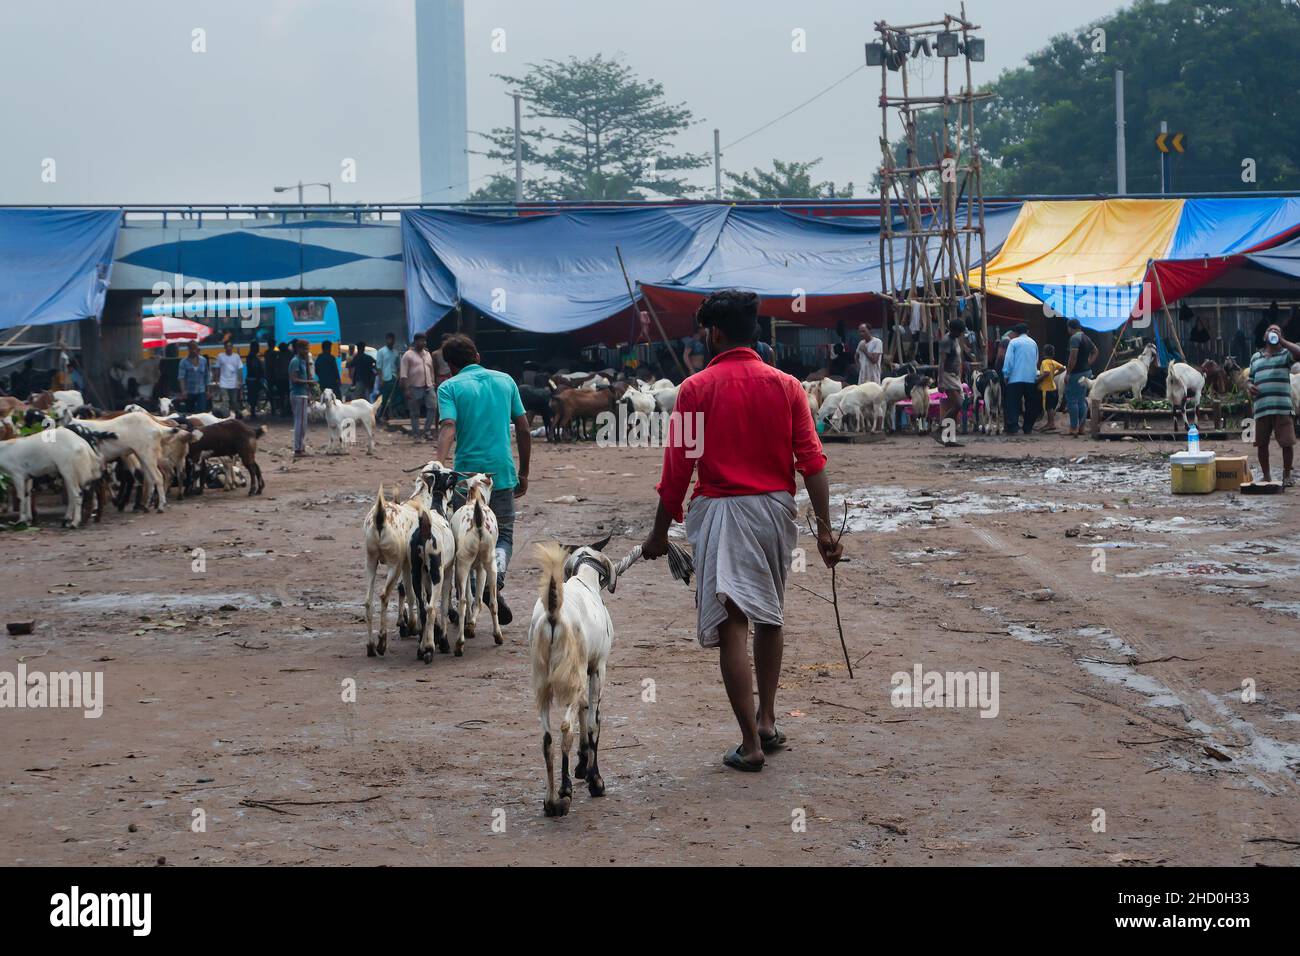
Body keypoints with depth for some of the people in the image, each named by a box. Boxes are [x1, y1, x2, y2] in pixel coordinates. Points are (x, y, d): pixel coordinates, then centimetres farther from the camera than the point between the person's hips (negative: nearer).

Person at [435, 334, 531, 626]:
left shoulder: (450, 387, -2)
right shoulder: (505, 380, 9)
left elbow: (448, 427, -19)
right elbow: (523, 430, 9)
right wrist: (523, 473, 17)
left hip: (467, 473, -2)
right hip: (503, 473, 2)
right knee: (504, 535, 13)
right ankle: (496, 577, -17)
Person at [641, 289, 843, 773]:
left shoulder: (696, 389, -5)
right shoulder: (786, 386, 3)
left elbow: (678, 466, -5)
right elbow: (812, 460, -2)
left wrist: (660, 531, 4)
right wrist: (824, 528, 1)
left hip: (722, 511, -4)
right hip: (776, 508, 4)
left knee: (732, 624, -4)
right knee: (770, 617, 22)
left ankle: (750, 744, -7)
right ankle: (767, 722, 28)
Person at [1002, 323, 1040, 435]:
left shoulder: (1013, 342, 0)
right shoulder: (1033, 343, 13)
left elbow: (1009, 360, -6)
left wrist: (1006, 375, 0)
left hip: (1016, 378, -3)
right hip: (1031, 378, 3)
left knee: (1013, 404, -4)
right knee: (1030, 404, 11)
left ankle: (1012, 428, -14)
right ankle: (1028, 428, 9)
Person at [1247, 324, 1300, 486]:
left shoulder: (1285, 353, 6)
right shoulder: (1255, 357, 20)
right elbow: (1249, 379, 25)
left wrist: (1281, 341, -11)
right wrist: (1249, 386, 1)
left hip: (1283, 407, -4)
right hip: (1261, 408, 4)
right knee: (1261, 443, 6)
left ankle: (1287, 475, 12)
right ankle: (1266, 476, 18)